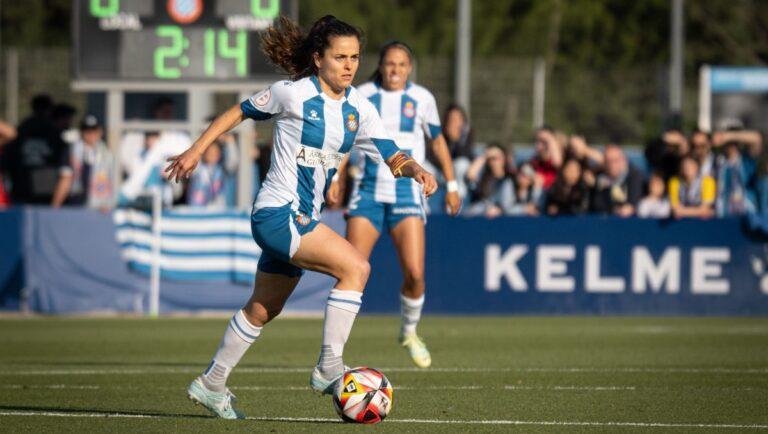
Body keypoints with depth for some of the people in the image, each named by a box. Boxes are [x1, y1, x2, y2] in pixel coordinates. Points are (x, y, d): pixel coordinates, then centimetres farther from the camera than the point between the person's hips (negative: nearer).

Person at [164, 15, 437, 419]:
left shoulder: (359, 109, 5)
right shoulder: (292, 94, -10)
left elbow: (391, 156, -1)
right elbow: (240, 111, 3)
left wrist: (416, 170, -22)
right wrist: (196, 151, 6)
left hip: (302, 220, 8)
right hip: (276, 214, -8)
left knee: (262, 310, 17)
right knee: (355, 267, -22)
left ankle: (211, 384, 31)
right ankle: (328, 368, -17)